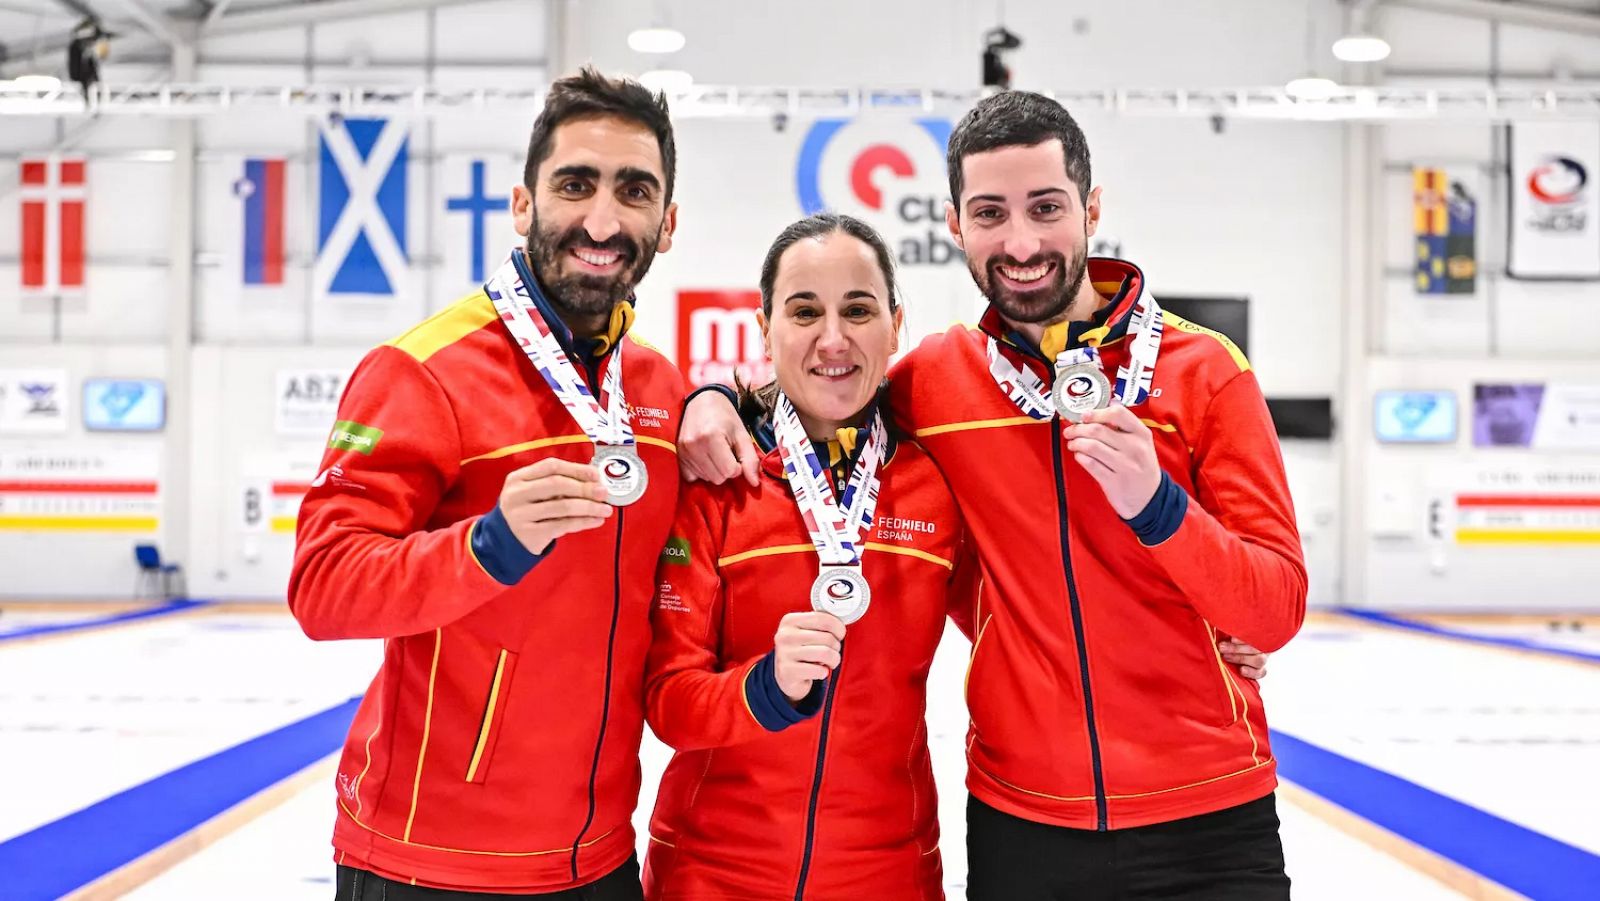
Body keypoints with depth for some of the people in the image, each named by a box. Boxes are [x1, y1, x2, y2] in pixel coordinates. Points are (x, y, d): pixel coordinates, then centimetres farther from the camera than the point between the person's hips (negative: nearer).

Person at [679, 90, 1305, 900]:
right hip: (1020, 826, 2)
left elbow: (1277, 612, -8)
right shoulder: (935, 380, 0)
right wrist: (716, 396, -2)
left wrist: (1156, 505, -24)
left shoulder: (1204, 370, -6)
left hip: (1207, 827, -1)